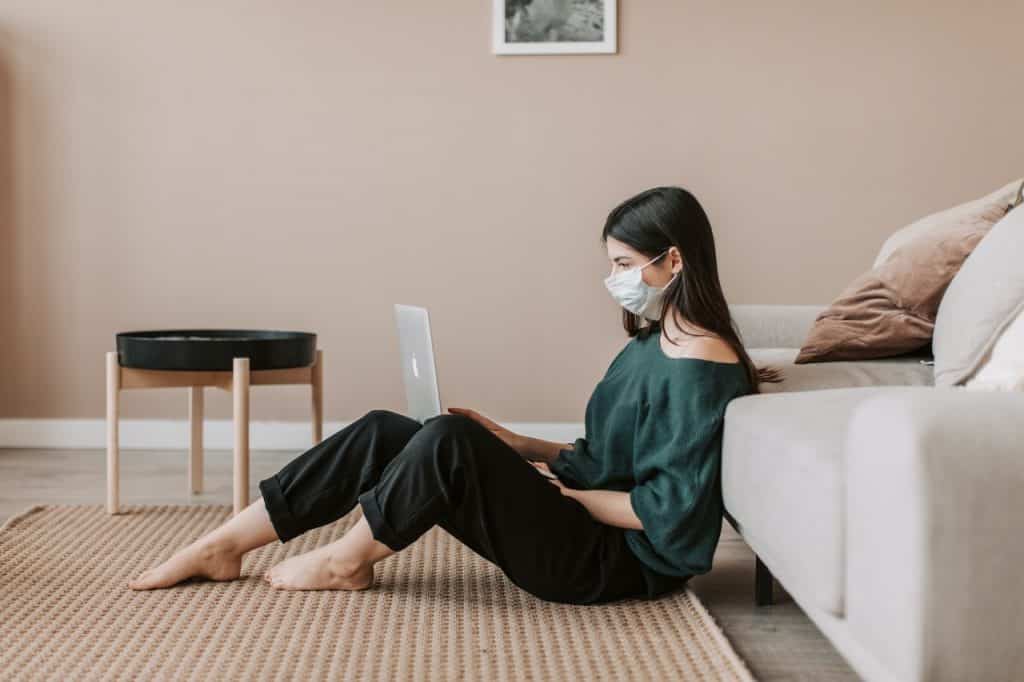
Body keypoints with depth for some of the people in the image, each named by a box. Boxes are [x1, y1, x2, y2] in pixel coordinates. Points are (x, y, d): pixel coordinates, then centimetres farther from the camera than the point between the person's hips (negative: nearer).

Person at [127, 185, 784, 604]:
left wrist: (563, 493, -13)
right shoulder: (655, 342, 13)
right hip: (588, 522, 9)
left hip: (614, 561, -9)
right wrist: (517, 447, 6)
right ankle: (222, 546, 2)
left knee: (449, 439, -27)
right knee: (382, 432, -2)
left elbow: (671, 511, -22)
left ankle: (348, 560, -1)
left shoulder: (700, 371, -17)